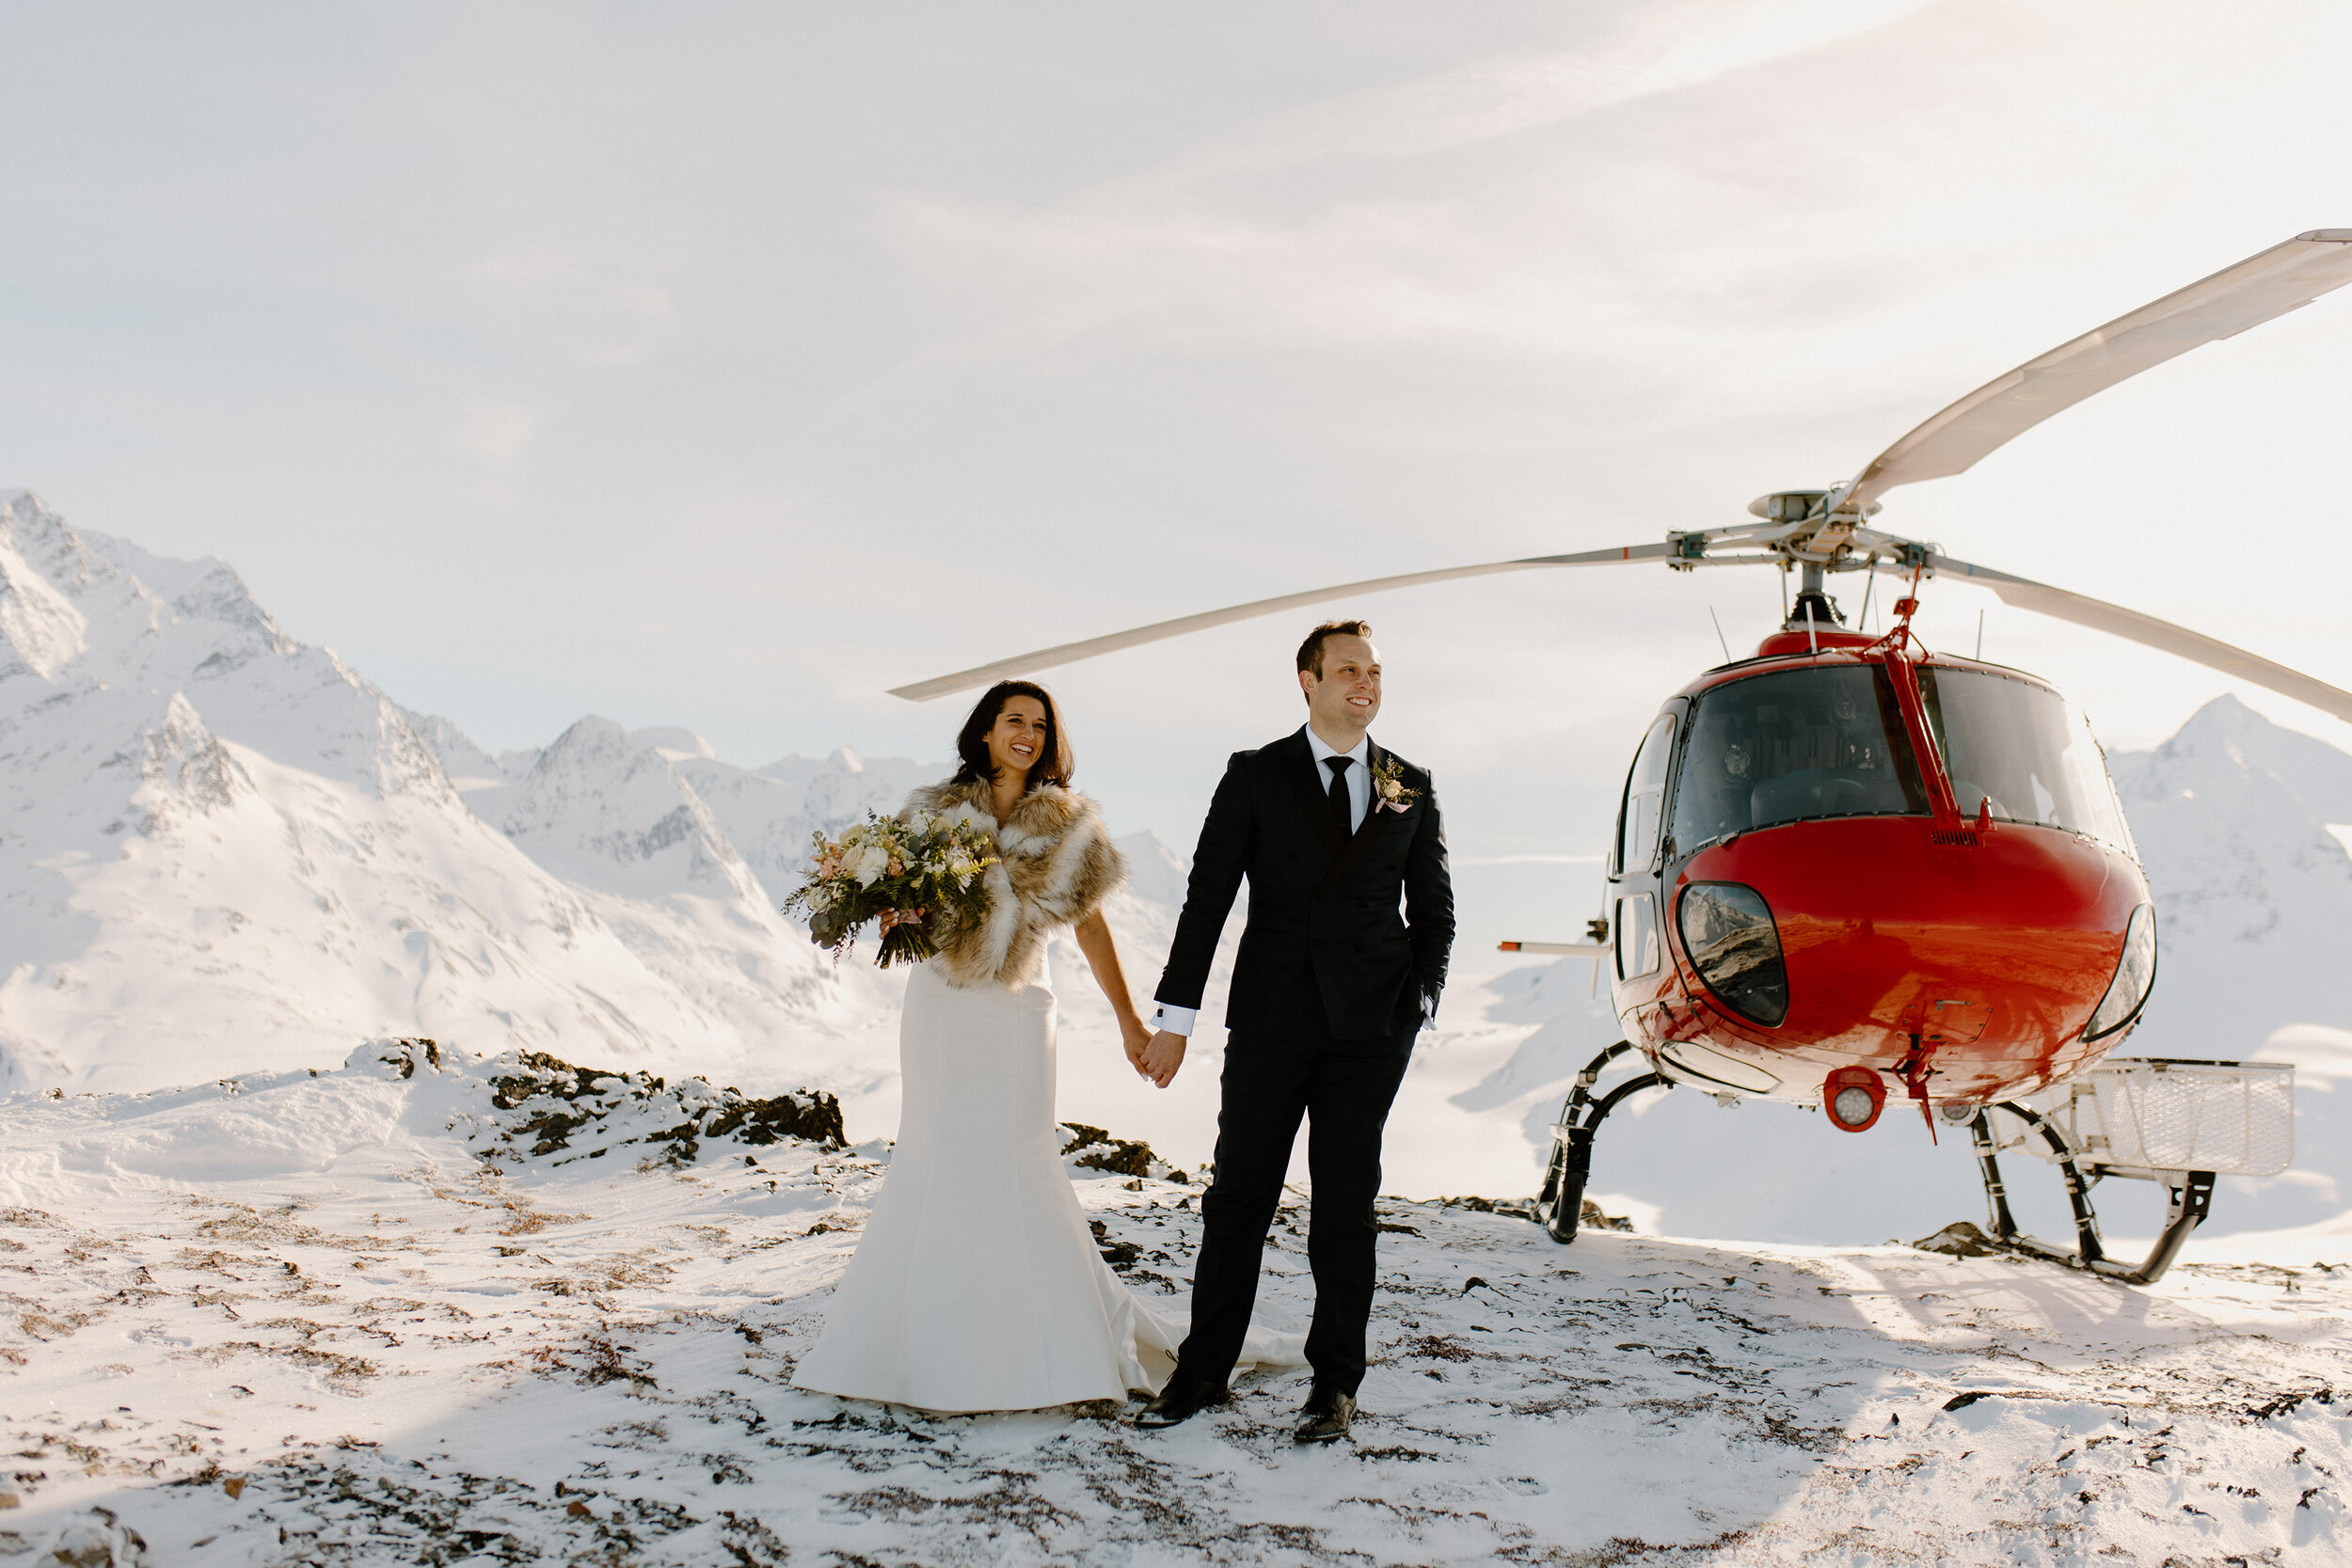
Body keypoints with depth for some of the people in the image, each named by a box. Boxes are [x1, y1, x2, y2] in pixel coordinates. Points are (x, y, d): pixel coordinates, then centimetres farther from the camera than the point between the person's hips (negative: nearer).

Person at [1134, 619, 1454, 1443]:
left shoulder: (1412, 787, 9)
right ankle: (1203, 1369, 17)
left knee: (1346, 1201, 6)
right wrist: (1174, 1017, -4)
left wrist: (1422, 995, -1)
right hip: (1272, 1017, -1)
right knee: (1238, 1194, 4)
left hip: (1370, 1024, 1)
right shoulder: (1256, 775, 3)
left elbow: (1434, 906, 14)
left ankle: (1335, 1380, 16)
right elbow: (1207, 897, 0)